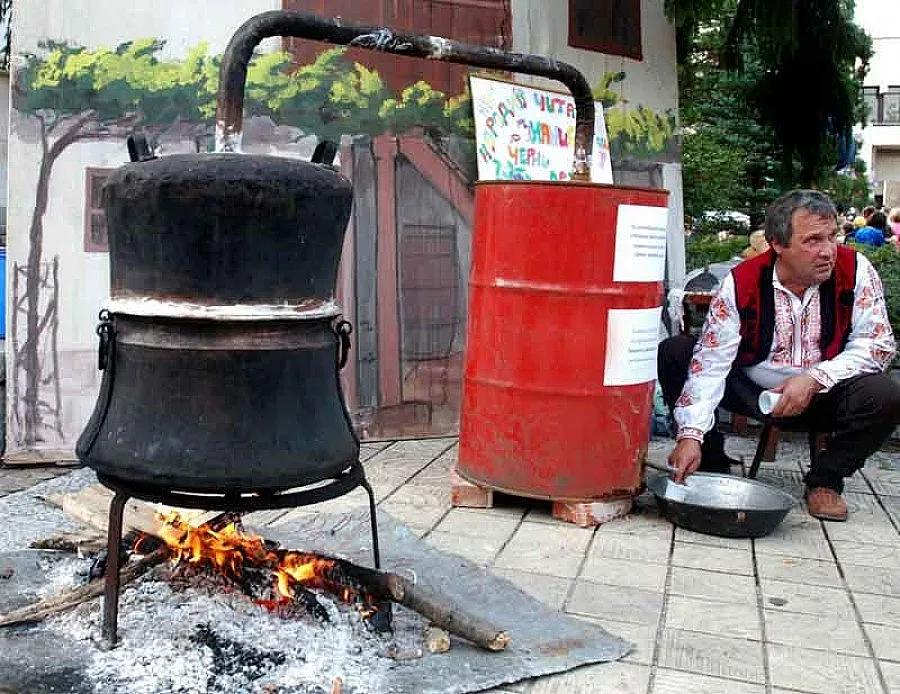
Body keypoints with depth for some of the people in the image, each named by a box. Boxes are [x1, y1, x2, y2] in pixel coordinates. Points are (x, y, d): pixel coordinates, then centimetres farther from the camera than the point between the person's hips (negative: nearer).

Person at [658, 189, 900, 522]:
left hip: (824, 396, 0)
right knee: (674, 353, -17)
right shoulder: (740, 283, -17)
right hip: (751, 391, 0)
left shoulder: (856, 270, -13)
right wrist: (691, 434, -32)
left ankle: (825, 480, -1)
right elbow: (710, 362, -22)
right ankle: (711, 466, -1)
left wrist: (814, 379, -27)